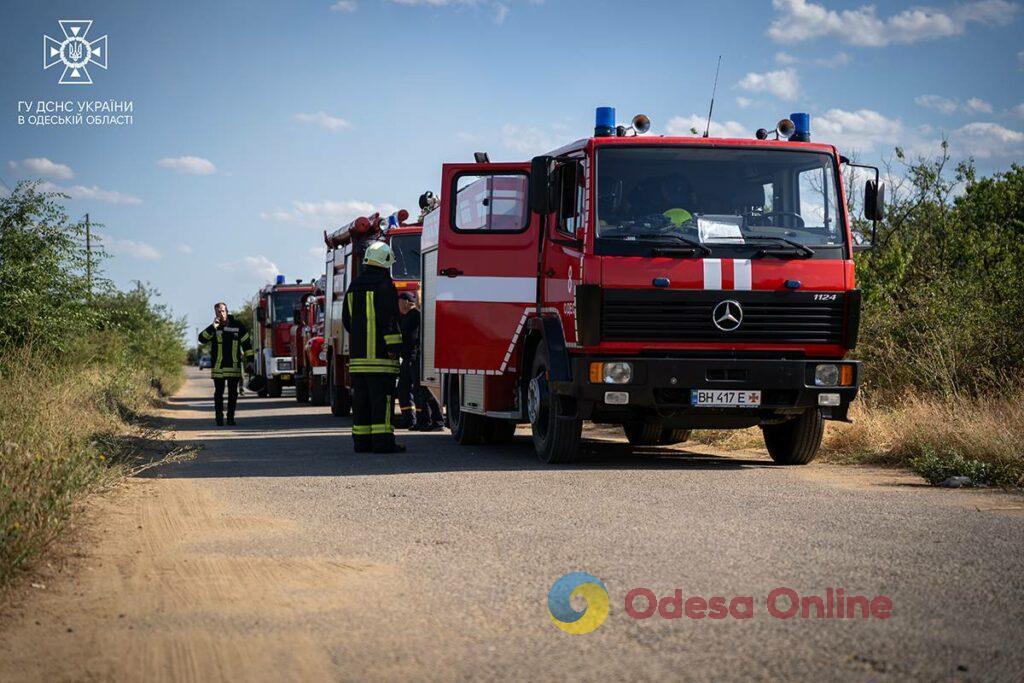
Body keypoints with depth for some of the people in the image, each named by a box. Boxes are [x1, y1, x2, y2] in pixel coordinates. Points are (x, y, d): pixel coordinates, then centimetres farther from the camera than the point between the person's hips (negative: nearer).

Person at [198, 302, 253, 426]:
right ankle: (219, 418, 6)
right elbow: (202, 339, -11)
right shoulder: (213, 328, 4)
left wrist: (249, 359, 4)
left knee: (233, 393, 3)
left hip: (234, 365, 0)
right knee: (219, 393, 1)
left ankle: (231, 416, 11)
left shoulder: (237, 325, 4)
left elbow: (246, 342, 9)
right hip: (218, 366, 0)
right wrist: (214, 327, -18)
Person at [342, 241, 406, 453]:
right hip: (379, 353, -7)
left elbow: (347, 319, 21)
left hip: (357, 353, 7)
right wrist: (394, 346, -16)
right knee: (381, 396, -7)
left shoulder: (354, 286, 16)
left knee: (361, 396, 9)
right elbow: (389, 317, -16)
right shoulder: (384, 284, -8)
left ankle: (361, 439, 10)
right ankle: (382, 439, -11)